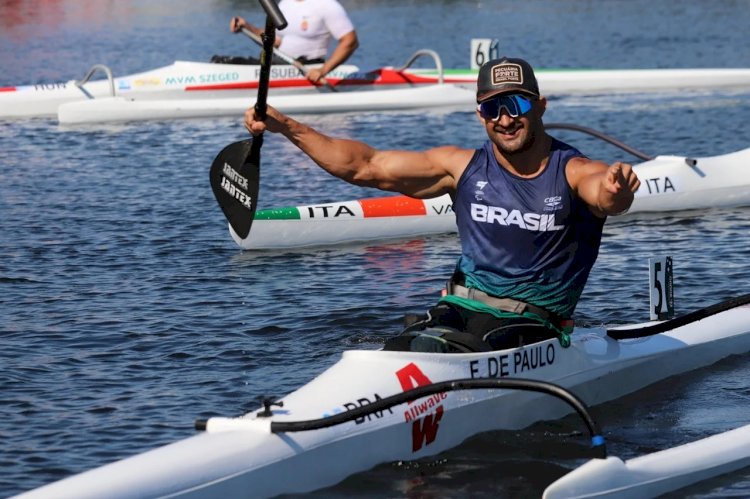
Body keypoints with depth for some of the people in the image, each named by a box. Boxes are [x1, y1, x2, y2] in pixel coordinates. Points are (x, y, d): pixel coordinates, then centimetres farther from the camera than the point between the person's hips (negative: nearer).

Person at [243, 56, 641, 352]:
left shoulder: (574, 172, -5)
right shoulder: (463, 168, 6)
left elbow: (606, 197, -29)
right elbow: (364, 166, 5)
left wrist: (616, 189, -56)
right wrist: (285, 126, -3)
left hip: (535, 325, -3)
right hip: (463, 309, 4)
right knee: (405, 351, -28)